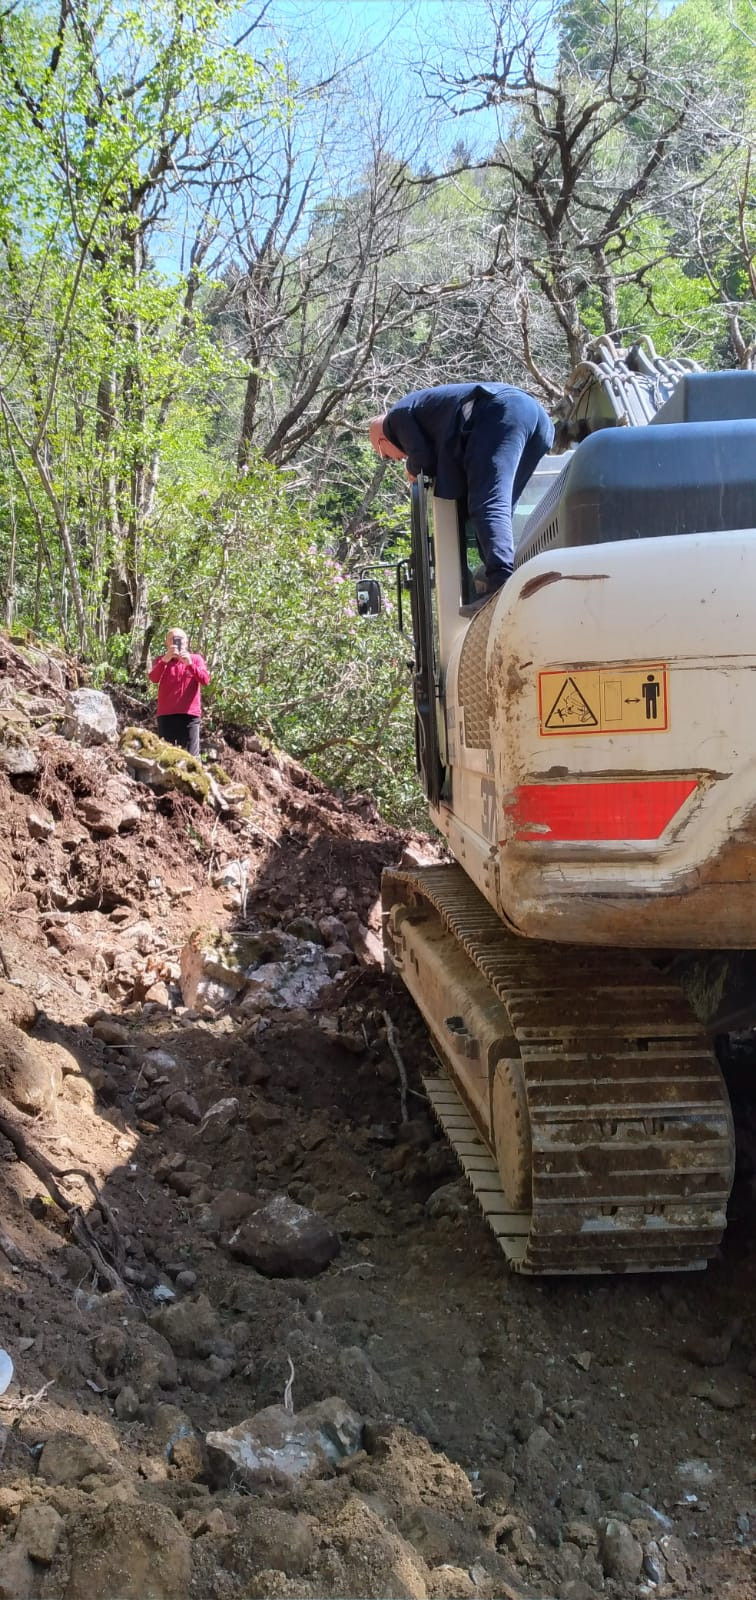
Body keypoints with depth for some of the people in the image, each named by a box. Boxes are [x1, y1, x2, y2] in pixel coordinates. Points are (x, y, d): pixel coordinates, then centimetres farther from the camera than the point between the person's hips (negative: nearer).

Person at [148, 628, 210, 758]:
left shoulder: (196, 659, 10)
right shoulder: (161, 660, 9)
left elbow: (205, 679, -7)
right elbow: (153, 679, -10)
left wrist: (189, 664, -20)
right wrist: (165, 660, -24)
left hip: (190, 714, 0)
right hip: (166, 715, 0)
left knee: (190, 756, -4)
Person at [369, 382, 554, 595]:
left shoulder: (397, 415, 15)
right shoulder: (424, 405, 41)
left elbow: (425, 459, 3)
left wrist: (413, 469, 25)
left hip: (500, 412, -9)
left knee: (488, 506, -19)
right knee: (498, 506, 12)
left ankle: (502, 585, -37)